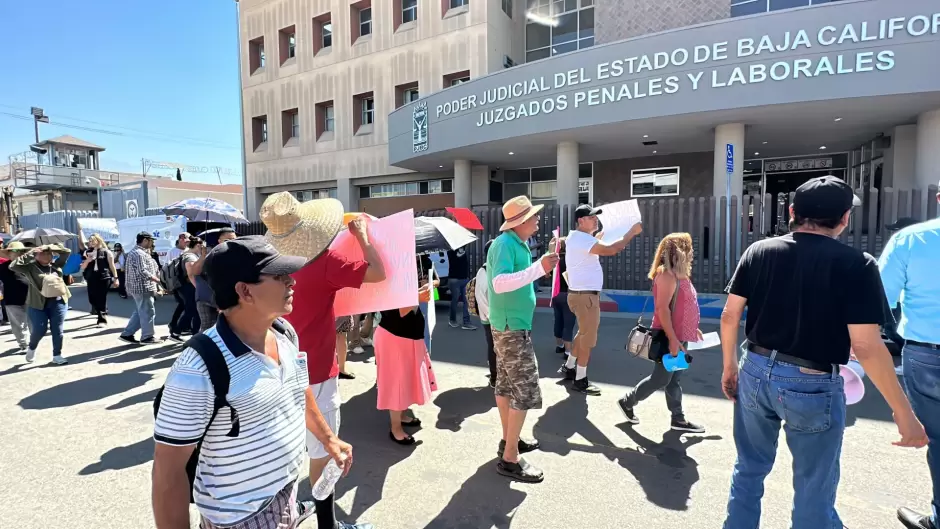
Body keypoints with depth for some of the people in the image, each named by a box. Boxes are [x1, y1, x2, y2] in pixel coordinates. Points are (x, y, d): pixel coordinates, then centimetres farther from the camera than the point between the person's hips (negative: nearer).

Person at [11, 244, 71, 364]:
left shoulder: (56, 264, 7)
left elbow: (67, 251, 7)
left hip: (58, 302, 2)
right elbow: (13, 266, -17)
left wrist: (50, 247, -4)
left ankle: (57, 355, 14)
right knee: (39, 330, 3)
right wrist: (30, 253, -14)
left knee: (57, 330, 3)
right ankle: (31, 348, 35)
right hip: (38, 304, -2)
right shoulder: (30, 267, -2)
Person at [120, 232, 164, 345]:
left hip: (139, 287, 11)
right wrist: (158, 280, -17)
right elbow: (143, 271, -24)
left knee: (139, 312, 16)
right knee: (148, 312, -2)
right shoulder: (140, 253, -17)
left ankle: (127, 334, 19)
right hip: (143, 288, -11)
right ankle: (147, 337, 6)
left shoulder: (135, 252, 18)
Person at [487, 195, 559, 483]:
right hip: (513, 327, -10)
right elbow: (499, 283, -34)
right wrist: (539, 269, -38)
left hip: (508, 325, 10)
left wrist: (541, 266, 19)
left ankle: (509, 440, 31)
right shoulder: (505, 244, -20)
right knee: (526, 391, -6)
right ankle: (510, 459, 3)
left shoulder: (516, 243, 10)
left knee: (507, 384, 17)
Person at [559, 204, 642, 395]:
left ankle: (568, 367, 33)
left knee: (583, 334, 22)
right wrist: (632, 232, -20)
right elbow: (610, 250, -29)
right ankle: (580, 380, 10)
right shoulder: (582, 239, -21)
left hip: (583, 293, 10)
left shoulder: (578, 237, 12)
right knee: (588, 338, 0)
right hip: (585, 295, -10)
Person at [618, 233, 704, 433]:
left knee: (674, 379, 14)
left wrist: (693, 328, 23)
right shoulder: (667, 275, -18)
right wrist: (672, 339, -25)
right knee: (661, 379, 1)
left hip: (680, 336, 9)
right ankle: (627, 402, 16)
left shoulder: (679, 274, 12)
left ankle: (678, 419, 22)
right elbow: (662, 309, -23)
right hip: (670, 338, -9)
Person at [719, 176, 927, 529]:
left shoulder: (758, 251, -2)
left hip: (756, 371, 4)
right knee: (814, 495, 16)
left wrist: (729, 366, 13)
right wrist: (904, 413, -4)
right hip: (813, 384, -3)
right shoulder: (857, 264, -12)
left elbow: (730, 316, 0)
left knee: (749, 470, 21)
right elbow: (866, 347, -15)